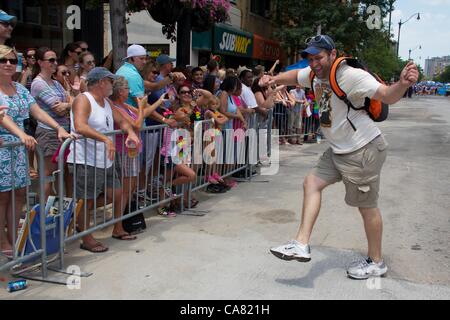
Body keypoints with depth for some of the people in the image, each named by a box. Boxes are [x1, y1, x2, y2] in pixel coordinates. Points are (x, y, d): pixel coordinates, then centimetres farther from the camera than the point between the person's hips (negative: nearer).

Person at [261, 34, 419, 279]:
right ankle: (301, 244, 7)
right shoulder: (314, 74, 1)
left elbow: (388, 96, -30)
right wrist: (274, 79, 4)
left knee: (367, 206, 2)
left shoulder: (351, 76, -23)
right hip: (338, 150, 9)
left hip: (364, 150, -8)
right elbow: (295, 76, 23)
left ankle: (376, 263, 21)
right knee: (312, 183, 4)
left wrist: (403, 83, -51)